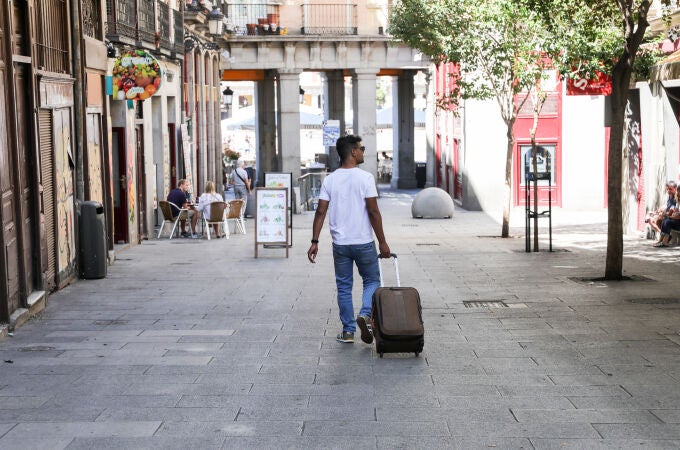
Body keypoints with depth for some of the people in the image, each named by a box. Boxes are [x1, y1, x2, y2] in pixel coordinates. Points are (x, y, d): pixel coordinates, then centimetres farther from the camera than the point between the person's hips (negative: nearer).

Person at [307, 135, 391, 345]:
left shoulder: (330, 180, 2)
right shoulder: (365, 178, -10)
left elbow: (320, 212, -2)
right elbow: (373, 212, -12)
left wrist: (314, 241, 1)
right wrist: (382, 242, -6)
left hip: (340, 243, 3)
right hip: (364, 243, -3)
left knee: (344, 287, 11)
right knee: (372, 281, 13)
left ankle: (348, 331, 14)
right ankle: (365, 314, -10)